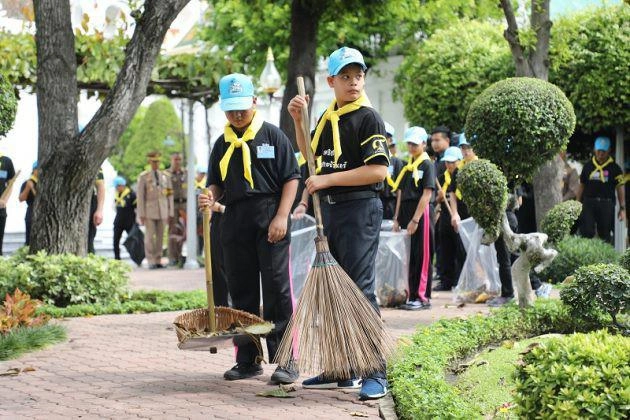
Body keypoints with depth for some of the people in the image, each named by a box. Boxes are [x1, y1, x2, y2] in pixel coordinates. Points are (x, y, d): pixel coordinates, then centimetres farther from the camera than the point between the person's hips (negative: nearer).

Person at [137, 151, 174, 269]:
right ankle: (151, 262, -1)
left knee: (160, 236, 2)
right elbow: (140, 196, -1)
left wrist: (170, 213, 6)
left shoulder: (165, 176, 10)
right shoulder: (143, 177, 1)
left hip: (163, 211, 3)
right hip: (149, 211, -3)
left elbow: (169, 196, 11)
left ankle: (158, 260, 8)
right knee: (150, 236, -5)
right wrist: (141, 214, -7)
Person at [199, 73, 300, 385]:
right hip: (234, 222, 5)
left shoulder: (272, 136, 0)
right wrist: (210, 196, -3)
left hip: (269, 221, -5)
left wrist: (281, 216, -12)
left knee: (277, 290, -7)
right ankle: (247, 359, 16)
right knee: (241, 292, 8)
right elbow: (217, 183, 21)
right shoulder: (222, 144, 15)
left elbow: (291, 178, -3)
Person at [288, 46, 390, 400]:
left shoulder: (368, 118, -10)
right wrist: (299, 121, 14)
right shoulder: (328, 117, 14)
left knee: (360, 290, -11)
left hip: (360, 210, -9)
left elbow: (378, 171, -19)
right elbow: (311, 156, 29)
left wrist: (327, 180, -18)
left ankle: (377, 375, -9)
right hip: (329, 211, 9)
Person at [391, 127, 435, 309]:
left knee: (422, 256, -4)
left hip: (422, 213, -7)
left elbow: (427, 194, -13)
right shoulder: (407, 167, 14)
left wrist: (415, 219, -17)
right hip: (406, 213, 7)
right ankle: (411, 295, 14)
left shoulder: (427, 165, -6)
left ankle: (422, 297, 0)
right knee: (409, 256, 8)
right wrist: (397, 218, 10)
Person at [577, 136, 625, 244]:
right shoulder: (588, 166, 9)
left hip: (607, 204, -1)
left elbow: (620, 188, 2)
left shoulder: (614, 168, 2)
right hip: (589, 203, 1)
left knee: (605, 235, 4)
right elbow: (581, 186, 16)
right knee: (586, 232, -8)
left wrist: (622, 208, -3)